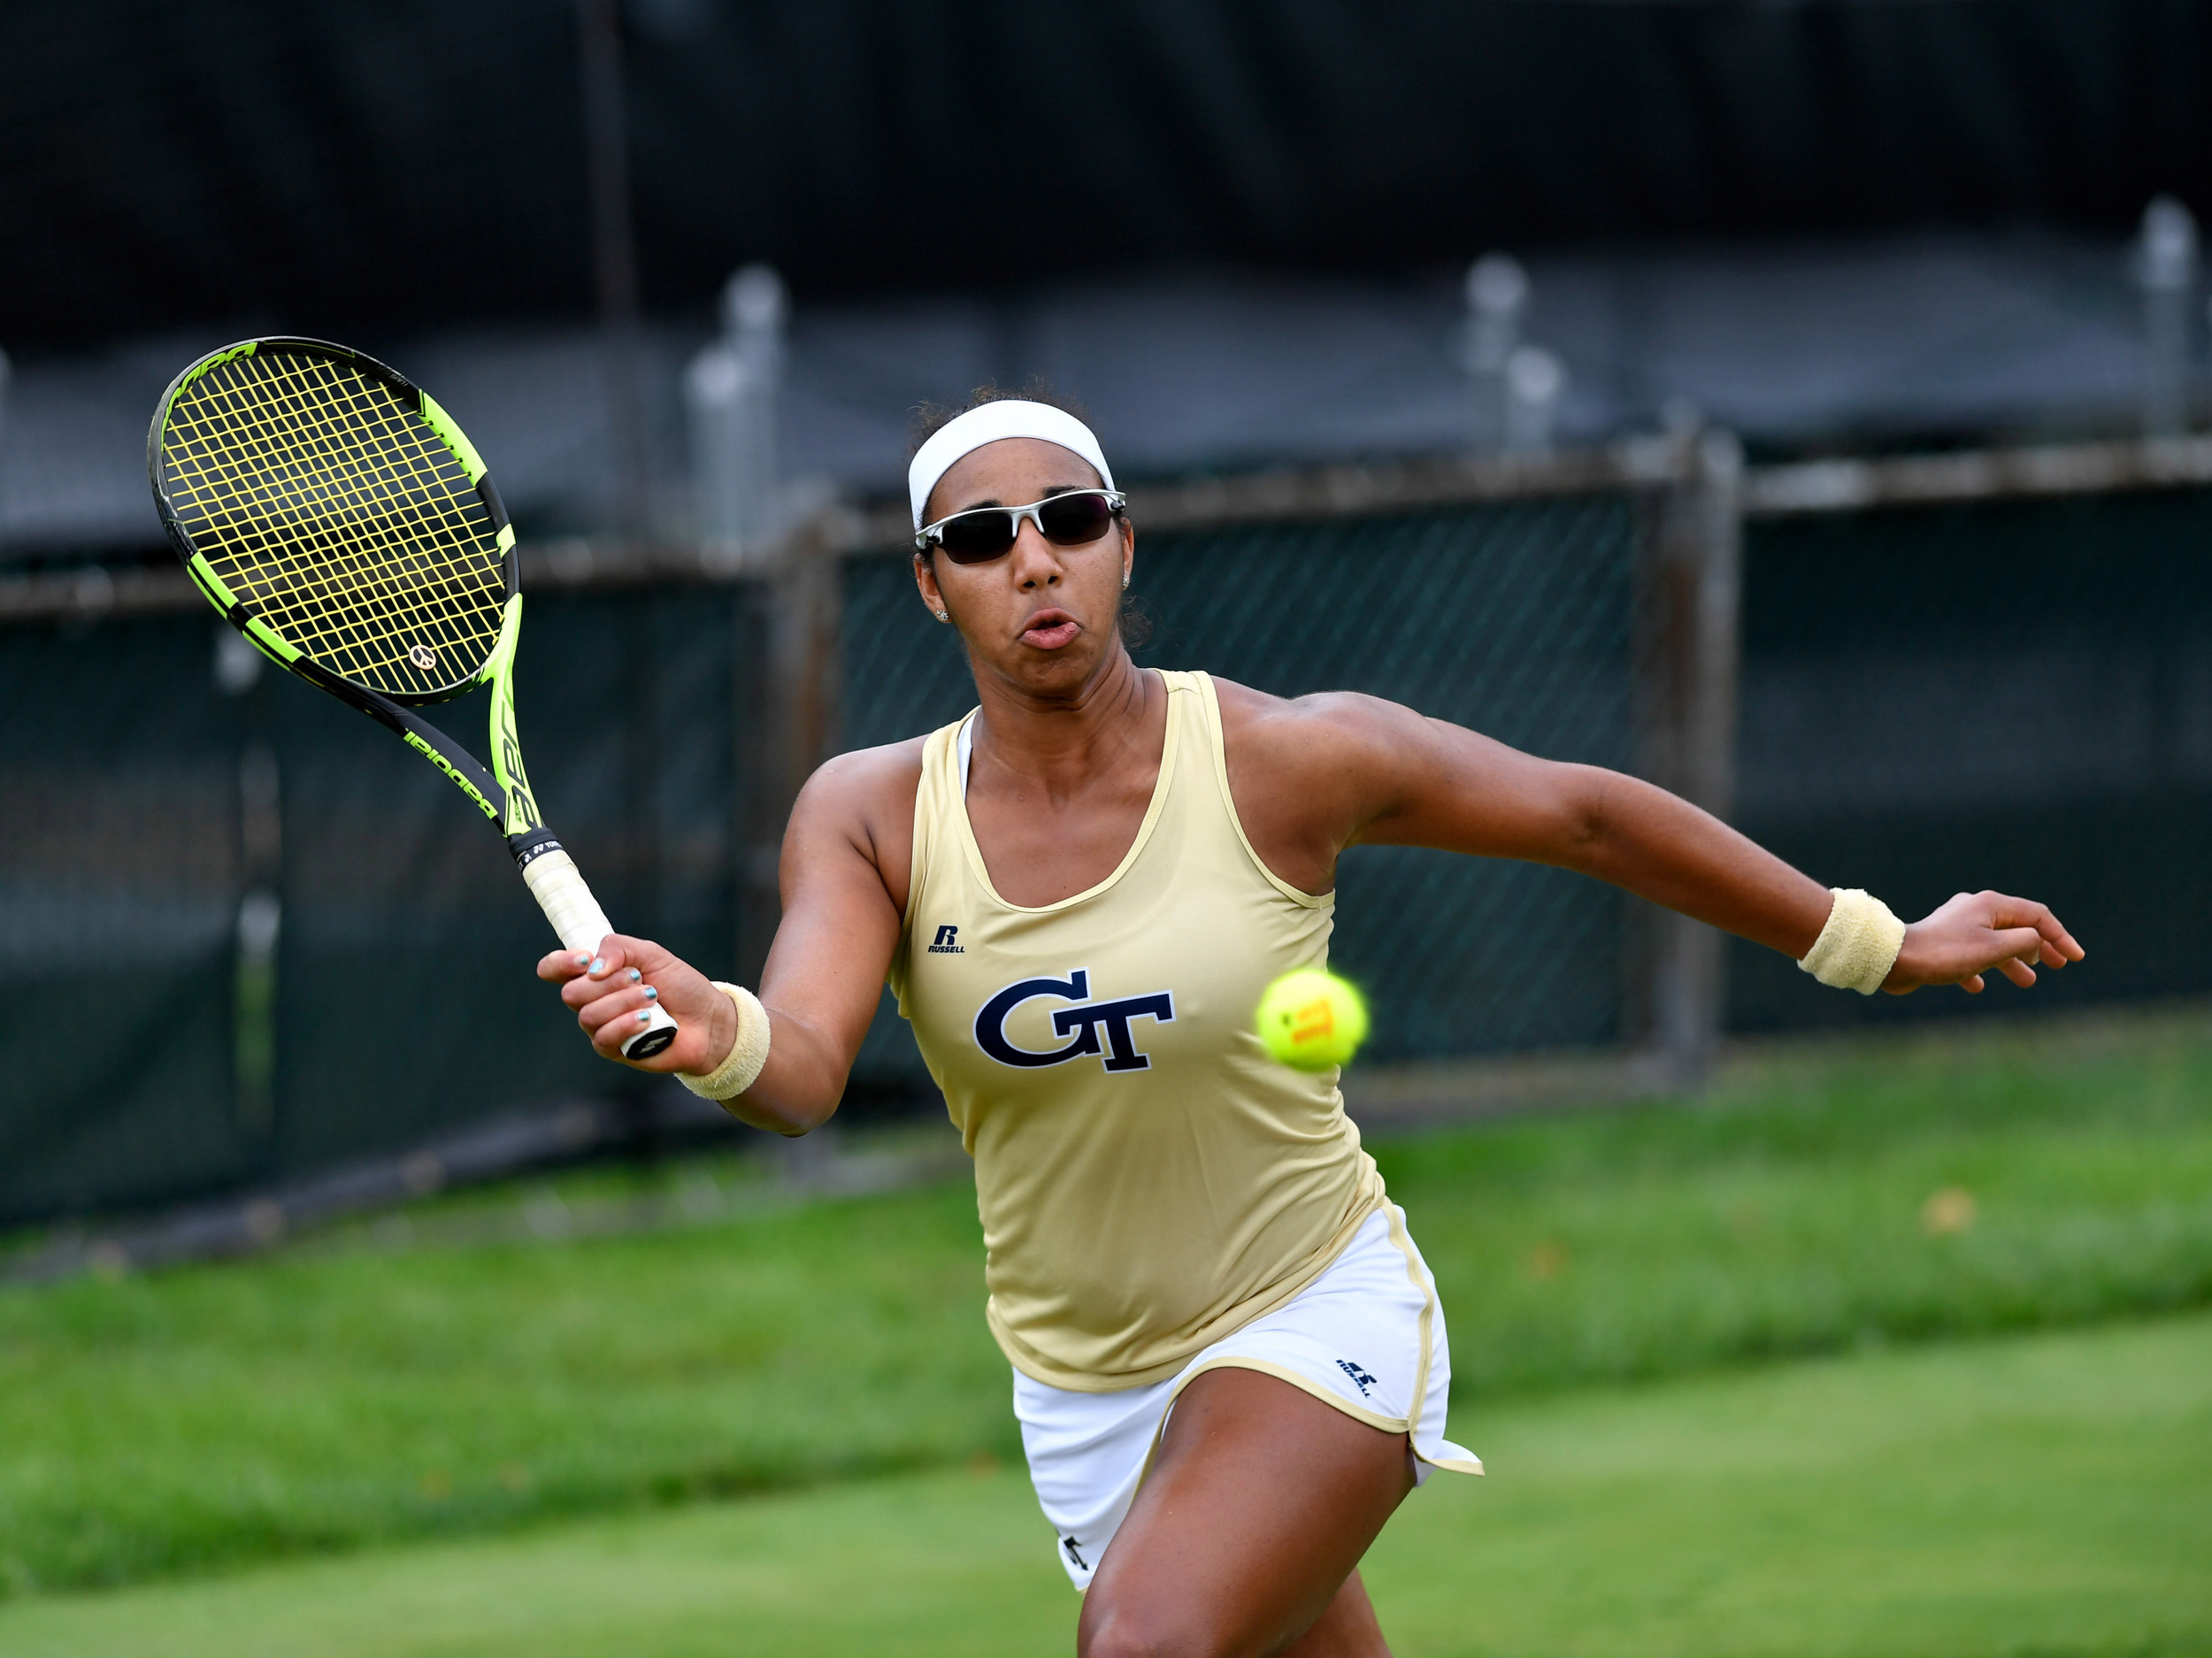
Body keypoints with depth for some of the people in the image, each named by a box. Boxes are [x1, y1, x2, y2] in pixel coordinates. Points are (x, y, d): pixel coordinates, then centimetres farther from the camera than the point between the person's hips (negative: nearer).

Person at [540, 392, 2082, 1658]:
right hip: (1079, 1380, 4)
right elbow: (803, 1070, -25)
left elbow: (1586, 814, -2)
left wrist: (1873, 944, 6)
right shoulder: (871, 815, -9)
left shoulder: (1287, 762, -15)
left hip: (1318, 1323, -4)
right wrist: (711, 1032, -50)